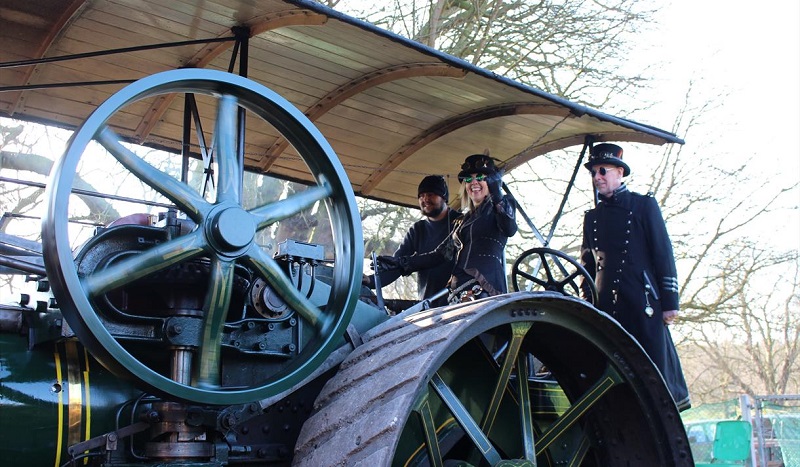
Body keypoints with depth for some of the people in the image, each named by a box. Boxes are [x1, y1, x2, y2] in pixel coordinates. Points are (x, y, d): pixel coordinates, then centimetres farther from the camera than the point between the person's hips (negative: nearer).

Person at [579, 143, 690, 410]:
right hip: (606, 306, 3)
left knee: (654, 368, -3)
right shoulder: (592, 217, 17)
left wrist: (670, 302, -4)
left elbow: (664, 254, 2)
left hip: (642, 301, -3)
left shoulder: (643, 205, 6)